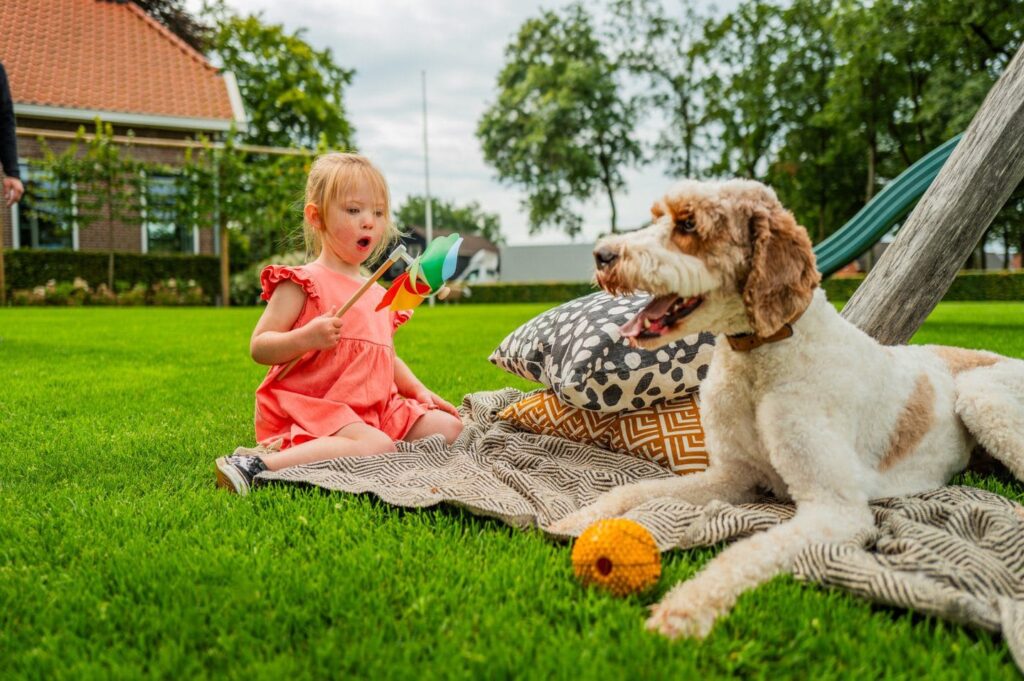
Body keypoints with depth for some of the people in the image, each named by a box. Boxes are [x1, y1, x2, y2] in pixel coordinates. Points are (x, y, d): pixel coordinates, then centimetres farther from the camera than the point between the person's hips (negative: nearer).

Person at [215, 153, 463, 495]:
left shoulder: (380, 295, 19)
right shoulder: (303, 283, -5)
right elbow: (258, 347, -10)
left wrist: (419, 390, 17)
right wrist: (306, 338, -27)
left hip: (375, 409, 9)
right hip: (313, 408, -9)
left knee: (448, 426, 2)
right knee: (377, 446, -31)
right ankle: (257, 464, -29)